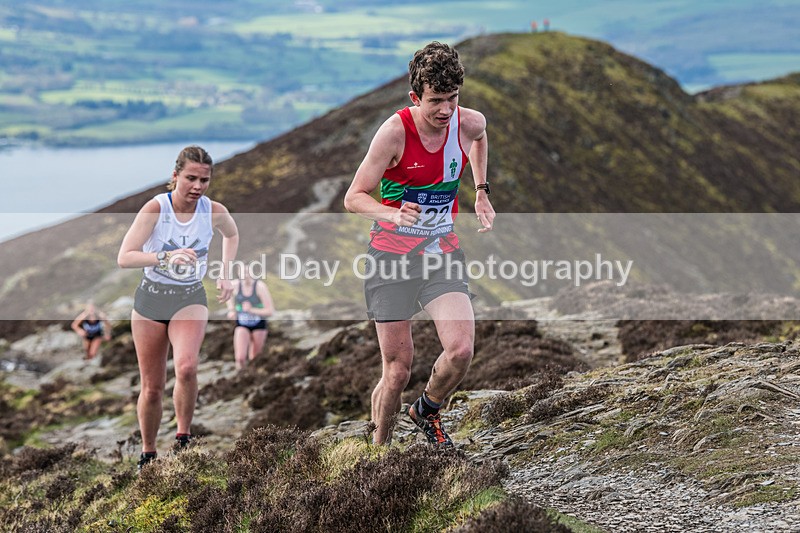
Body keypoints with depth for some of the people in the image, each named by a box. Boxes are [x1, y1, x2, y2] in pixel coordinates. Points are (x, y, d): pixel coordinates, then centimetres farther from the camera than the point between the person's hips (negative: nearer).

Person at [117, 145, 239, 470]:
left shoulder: (214, 212, -10)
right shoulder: (156, 208, -18)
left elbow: (232, 235, 16)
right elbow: (124, 258, -26)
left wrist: (225, 274, 7)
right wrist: (165, 257, -40)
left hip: (190, 299, 1)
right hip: (151, 298, -1)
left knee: (186, 367, -29)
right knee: (151, 387, 7)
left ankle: (183, 438, -9)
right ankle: (148, 453, 28)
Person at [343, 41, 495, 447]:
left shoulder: (470, 123, -5)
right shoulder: (395, 131, -18)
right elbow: (353, 198, -15)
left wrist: (481, 193, 20)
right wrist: (394, 215, -33)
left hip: (442, 250, 3)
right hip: (392, 253, -3)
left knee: (461, 350, -16)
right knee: (398, 369, -2)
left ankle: (427, 410, 16)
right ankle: (379, 448, 23)